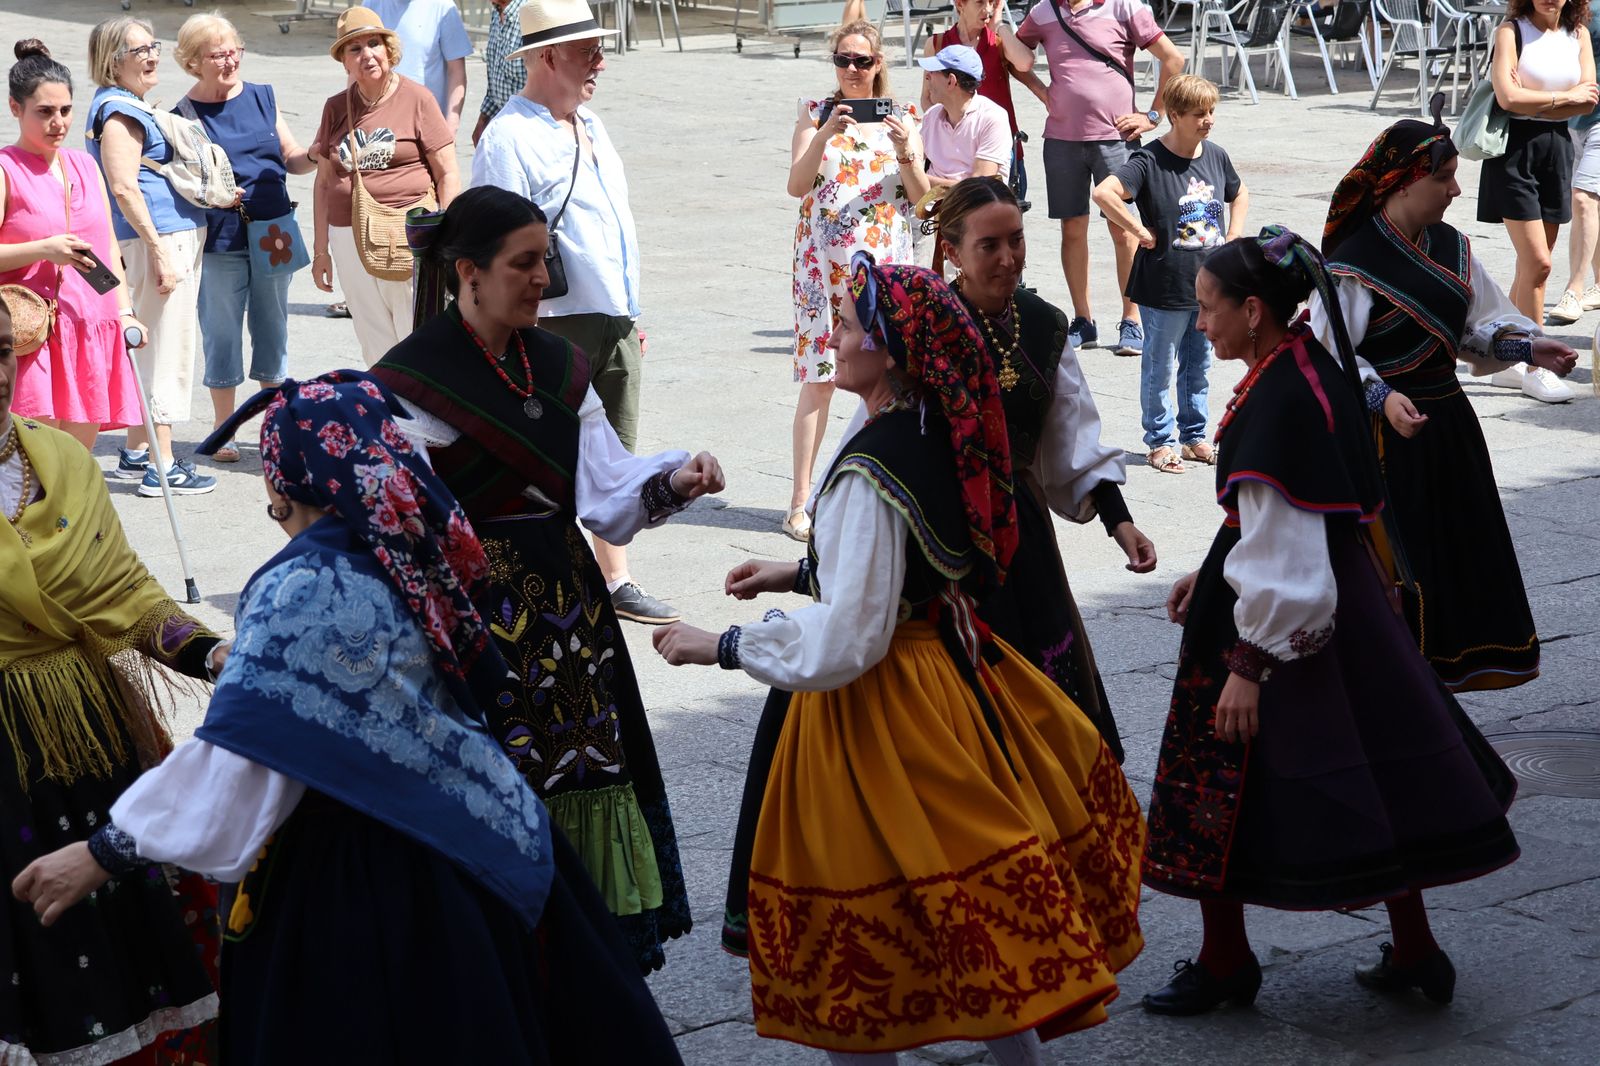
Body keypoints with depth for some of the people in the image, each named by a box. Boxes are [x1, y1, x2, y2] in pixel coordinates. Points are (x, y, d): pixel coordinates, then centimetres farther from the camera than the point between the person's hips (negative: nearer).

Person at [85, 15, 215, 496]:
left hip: (176, 238, 10)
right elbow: (124, 188, -21)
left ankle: (135, 453, 23)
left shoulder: (134, 106, 17)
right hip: (159, 239, -10)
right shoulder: (117, 110, -14)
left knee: (150, 350, 15)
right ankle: (162, 468, -3)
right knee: (166, 352, -7)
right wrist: (159, 251, -23)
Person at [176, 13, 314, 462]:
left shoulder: (262, 96, 7)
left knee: (273, 325, 11)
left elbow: (291, 157, 10)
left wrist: (316, 156, -11)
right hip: (220, 237, -4)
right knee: (222, 330, 2)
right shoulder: (186, 115, -5)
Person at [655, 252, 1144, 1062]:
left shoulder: (869, 470, -24)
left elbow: (844, 640, -26)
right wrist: (797, 574, 19)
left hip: (879, 709, -9)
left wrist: (719, 647, -17)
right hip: (949, 668, 9)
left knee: (853, 932, 4)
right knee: (973, 903, 19)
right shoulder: (941, 438, 2)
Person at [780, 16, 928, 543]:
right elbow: (797, 186, -7)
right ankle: (800, 500, -1)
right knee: (818, 379, -4)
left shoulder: (903, 117, 7)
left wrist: (906, 150, -15)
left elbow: (921, 196, 2)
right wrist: (825, 134, -19)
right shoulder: (815, 113, 4)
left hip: (885, 262, 1)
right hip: (825, 262, -1)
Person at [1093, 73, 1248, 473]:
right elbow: (1104, 193, -28)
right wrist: (1141, 232, -21)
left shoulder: (1215, 156, 4)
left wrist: (1232, 239, 11)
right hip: (1164, 289, -6)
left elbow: (1240, 194, 24)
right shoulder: (1149, 161, -16)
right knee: (1160, 369, 6)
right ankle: (1161, 442, 17)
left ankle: (1194, 436, 29)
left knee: (1198, 368, 16)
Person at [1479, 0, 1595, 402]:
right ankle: (1534, 369, -2)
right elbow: (1508, 97, -19)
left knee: (1534, 265, 8)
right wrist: (1563, 98, -9)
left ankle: (1507, 362, 17)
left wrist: (1536, 102, -13)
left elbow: (1589, 101, -1)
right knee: (1537, 262, -10)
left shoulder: (1579, 34, 8)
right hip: (1515, 148, -6)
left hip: (1557, 147, 6)